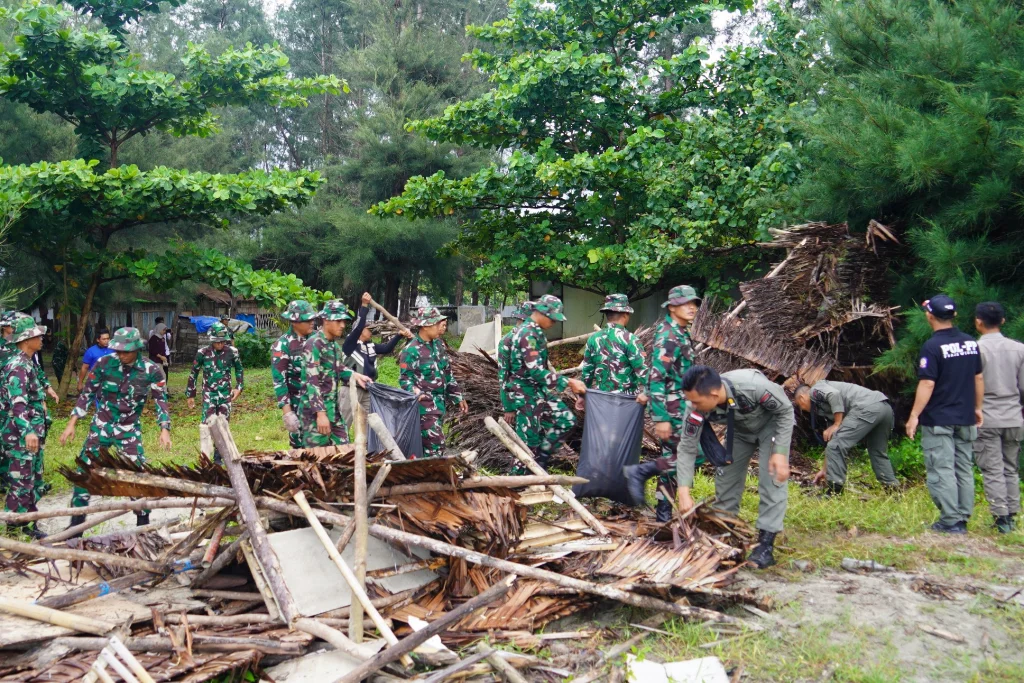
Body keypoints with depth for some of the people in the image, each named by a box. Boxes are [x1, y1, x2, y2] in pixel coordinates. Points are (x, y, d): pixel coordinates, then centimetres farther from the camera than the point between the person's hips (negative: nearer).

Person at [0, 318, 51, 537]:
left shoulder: (27, 363, 12)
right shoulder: (18, 366, -18)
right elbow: (18, 404, -30)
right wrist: (28, 432, -41)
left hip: (32, 434, 10)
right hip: (21, 437, -10)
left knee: (34, 482, 16)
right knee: (20, 485, -5)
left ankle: (28, 525, 26)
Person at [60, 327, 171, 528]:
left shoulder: (151, 371, -13)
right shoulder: (104, 364, -11)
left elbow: (161, 401, -4)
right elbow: (87, 394, -1)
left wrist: (165, 430, -15)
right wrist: (71, 424, -3)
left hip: (130, 429, -1)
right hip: (101, 425, 1)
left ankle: (143, 523, 11)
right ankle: (76, 522, 17)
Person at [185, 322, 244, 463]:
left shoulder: (231, 352, -3)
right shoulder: (202, 353, -7)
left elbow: (239, 369, 14)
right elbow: (193, 374, 4)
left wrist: (239, 387, 5)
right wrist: (190, 395, 8)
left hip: (225, 394, 2)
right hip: (209, 393, -2)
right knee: (208, 424, -15)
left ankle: (218, 458, 18)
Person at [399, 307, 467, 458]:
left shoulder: (438, 344, 11)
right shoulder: (411, 351, -13)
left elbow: (448, 373, 18)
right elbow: (405, 379, -12)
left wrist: (458, 397, 18)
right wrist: (417, 395, -28)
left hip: (440, 403, 8)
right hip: (425, 405, -8)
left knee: (427, 443, 14)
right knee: (435, 442, -11)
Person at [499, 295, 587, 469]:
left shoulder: (536, 332, 10)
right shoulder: (527, 335, -22)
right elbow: (536, 371, -29)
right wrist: (568, 382, -28)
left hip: (540, 392, 10)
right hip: (526, 396, -10)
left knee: (566, 420, 9)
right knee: (528, 442, -3)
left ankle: (540, 460, 18)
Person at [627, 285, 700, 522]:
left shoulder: (682, 333, 13)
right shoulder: (667, 336, -16)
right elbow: (657, 379, -21)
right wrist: (661, 418, -24)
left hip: (681, 407, 9)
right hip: (672, 410, -9)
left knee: (673, 458, 11)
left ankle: (664, 515, 18)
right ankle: (640, 472, -3)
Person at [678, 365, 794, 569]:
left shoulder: (754, 385, -43)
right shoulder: (697, 410, -31)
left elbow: (786, 411, -24)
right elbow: (687, 448, -21)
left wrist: (780, 452, -29)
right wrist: (684, 492, -29)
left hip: (771, 424, -4)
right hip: (740, 430, 4)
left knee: (773, 478, -14)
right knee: (725, 477, 3)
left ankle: (766, 544, -10)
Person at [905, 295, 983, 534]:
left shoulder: (932, 346, -15)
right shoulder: (971, 343, 6)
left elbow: (927, 384, -18)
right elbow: (979, 378, 12)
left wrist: (914, 415, -14)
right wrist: (977, 408, 22)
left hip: (939, 420, -7)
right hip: (965, 418, 7)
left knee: (942, 470, -1)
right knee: (964, 469, 12)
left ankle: (951, 521, -1)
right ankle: (962, 519, 16)